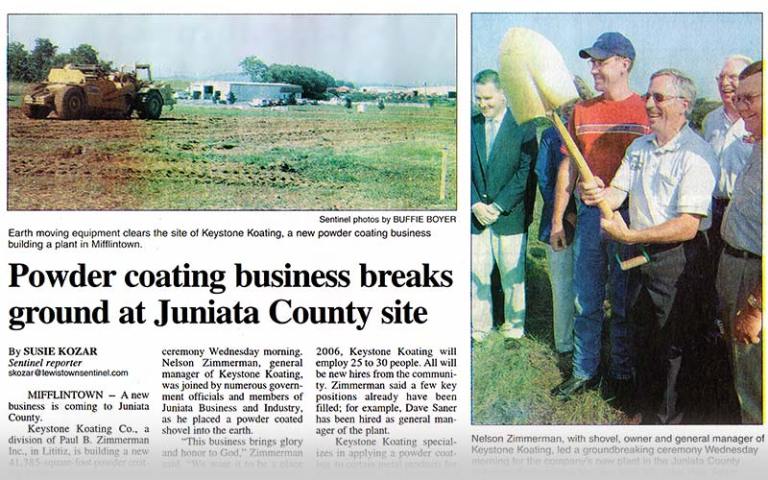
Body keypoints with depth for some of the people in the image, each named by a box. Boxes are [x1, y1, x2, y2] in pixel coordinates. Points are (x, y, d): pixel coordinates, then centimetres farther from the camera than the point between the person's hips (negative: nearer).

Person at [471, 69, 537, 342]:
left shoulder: (523, 127, -4)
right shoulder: (471, 126, 8)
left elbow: (526, 172, -9)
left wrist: (498, 206, -13)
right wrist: (475, 204, -8)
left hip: (510, 215, -3)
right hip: (476, 214, 3)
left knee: (513, 275, 6)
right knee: (476, 273, 5)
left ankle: (514, 325, 21)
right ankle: (479, 326, 17)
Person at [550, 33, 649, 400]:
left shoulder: (646, 110, -4)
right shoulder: (582, 111, 9)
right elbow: (569, 167, 12)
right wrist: (557, 220, 9)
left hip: (629, 218, -4)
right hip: (588, 215, 4)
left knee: (624, 302, 7)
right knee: (585, 301, 9)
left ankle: (621, 374, 21)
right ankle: (584, 372, 20)